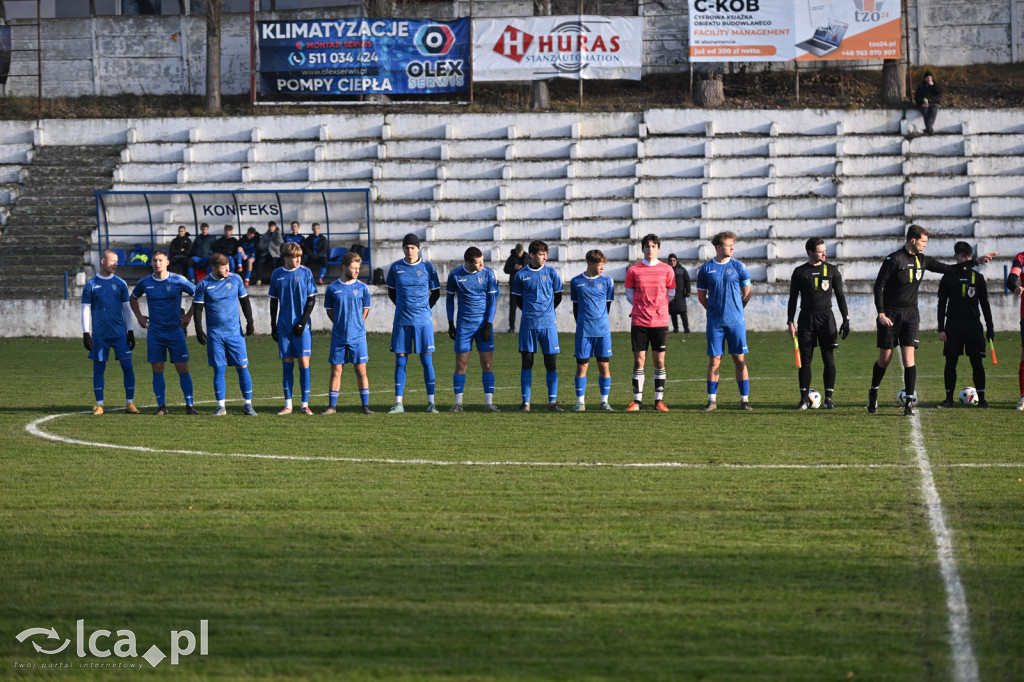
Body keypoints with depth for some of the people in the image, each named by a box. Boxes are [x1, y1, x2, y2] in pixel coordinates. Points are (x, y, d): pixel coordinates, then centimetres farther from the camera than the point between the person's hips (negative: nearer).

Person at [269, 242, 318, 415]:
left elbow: (311, 300, -1)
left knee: (304, 363, -5)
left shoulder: (305, 272, 0)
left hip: (301, 327, -2)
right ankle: (288, 404, 9)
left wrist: (303, 322, -9)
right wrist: (273, 326, 7)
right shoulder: (277, 274, 5)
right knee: (287, 364, 4)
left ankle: (305, 404, 1)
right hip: (284, 327, 2)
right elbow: (273, 302, 12)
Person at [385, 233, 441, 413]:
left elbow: (436, 292, 10)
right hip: (401, 322, 1)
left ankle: (431, 401, 4)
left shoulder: (427, 267, 1)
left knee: (427, 360, -2)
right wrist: (403, 307, 13)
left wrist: (423, 308, 9)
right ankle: (398, 403, 4)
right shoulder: (395, 267, 4)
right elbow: (391, 291, 17)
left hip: (423, 321, -1)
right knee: (400, 360, 1)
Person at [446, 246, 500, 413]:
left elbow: (492, 299, 0)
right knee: (461, 364, -1)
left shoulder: (488, 273, -4)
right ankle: (458, 403, 6)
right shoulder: (455, 275, -3)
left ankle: (489, 403, 0)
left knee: (487, 364, -4)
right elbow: (449, 298, 9)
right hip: (464, 324, 0)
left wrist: (488, 325, -6)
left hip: (484, 323, 0)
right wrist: (451, 323, 6)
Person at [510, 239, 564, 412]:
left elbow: (558, 297, 12)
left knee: (551, 363, -1)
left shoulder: (551, 272, 3)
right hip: (528, 325, 0)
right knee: (527, 363, 0)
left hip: (548, 324, 0)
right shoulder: (521, 274, 2)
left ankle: (552, 401, 5)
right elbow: (517, 299, 12)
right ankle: (525, 402, 5)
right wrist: (530, 311, 10)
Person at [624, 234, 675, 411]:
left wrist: (657, 305, 10)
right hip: (639, 322, 0)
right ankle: (637, 400, 4)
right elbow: (629, 294, 11)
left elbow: (671, 293, 13)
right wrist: (642, 306, 2)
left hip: (660, 321, 0)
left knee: (659, 361, 1)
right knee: (639, 361, -1)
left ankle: (659, 400, 8)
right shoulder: (634, 270, 3)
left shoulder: (667, 270, 4)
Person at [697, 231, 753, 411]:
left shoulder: (738, 267, 3)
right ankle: (712, 400, 7)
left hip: (736, 321, 0)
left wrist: (736, 309, 7)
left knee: (740, 359, -1)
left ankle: (744, 400, 3)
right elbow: (701, 296, 11)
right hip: (715, 322, 0)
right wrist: (713, 310, 5)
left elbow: (747, 293, 10)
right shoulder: (706, 269, 4)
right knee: (714, 360, 1)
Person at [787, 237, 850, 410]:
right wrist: (790, 322, 2)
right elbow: (793, 298, 10)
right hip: (806, 318, 0)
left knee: (829, 359, -4)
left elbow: (840, 296, 10)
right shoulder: (800, 272, 7)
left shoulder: (831, 270, 7)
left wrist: (846, 320, 4)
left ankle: (828, 399, 1)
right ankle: (804, 398, 5)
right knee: (805, 359, -1)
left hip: (826, 317, 0)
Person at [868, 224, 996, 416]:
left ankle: (909, 402, -9)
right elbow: (879, 285, -11)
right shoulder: (894, 259, -11)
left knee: (908, 357, -8)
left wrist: (976, 262, 9)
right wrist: (881, 313, -17)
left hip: (910, 314, 4)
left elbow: (949, 269, 14)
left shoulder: (922, 260, 7)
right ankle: (873, 392, 26)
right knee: (885, 358, 2)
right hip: (890, 314, -4)